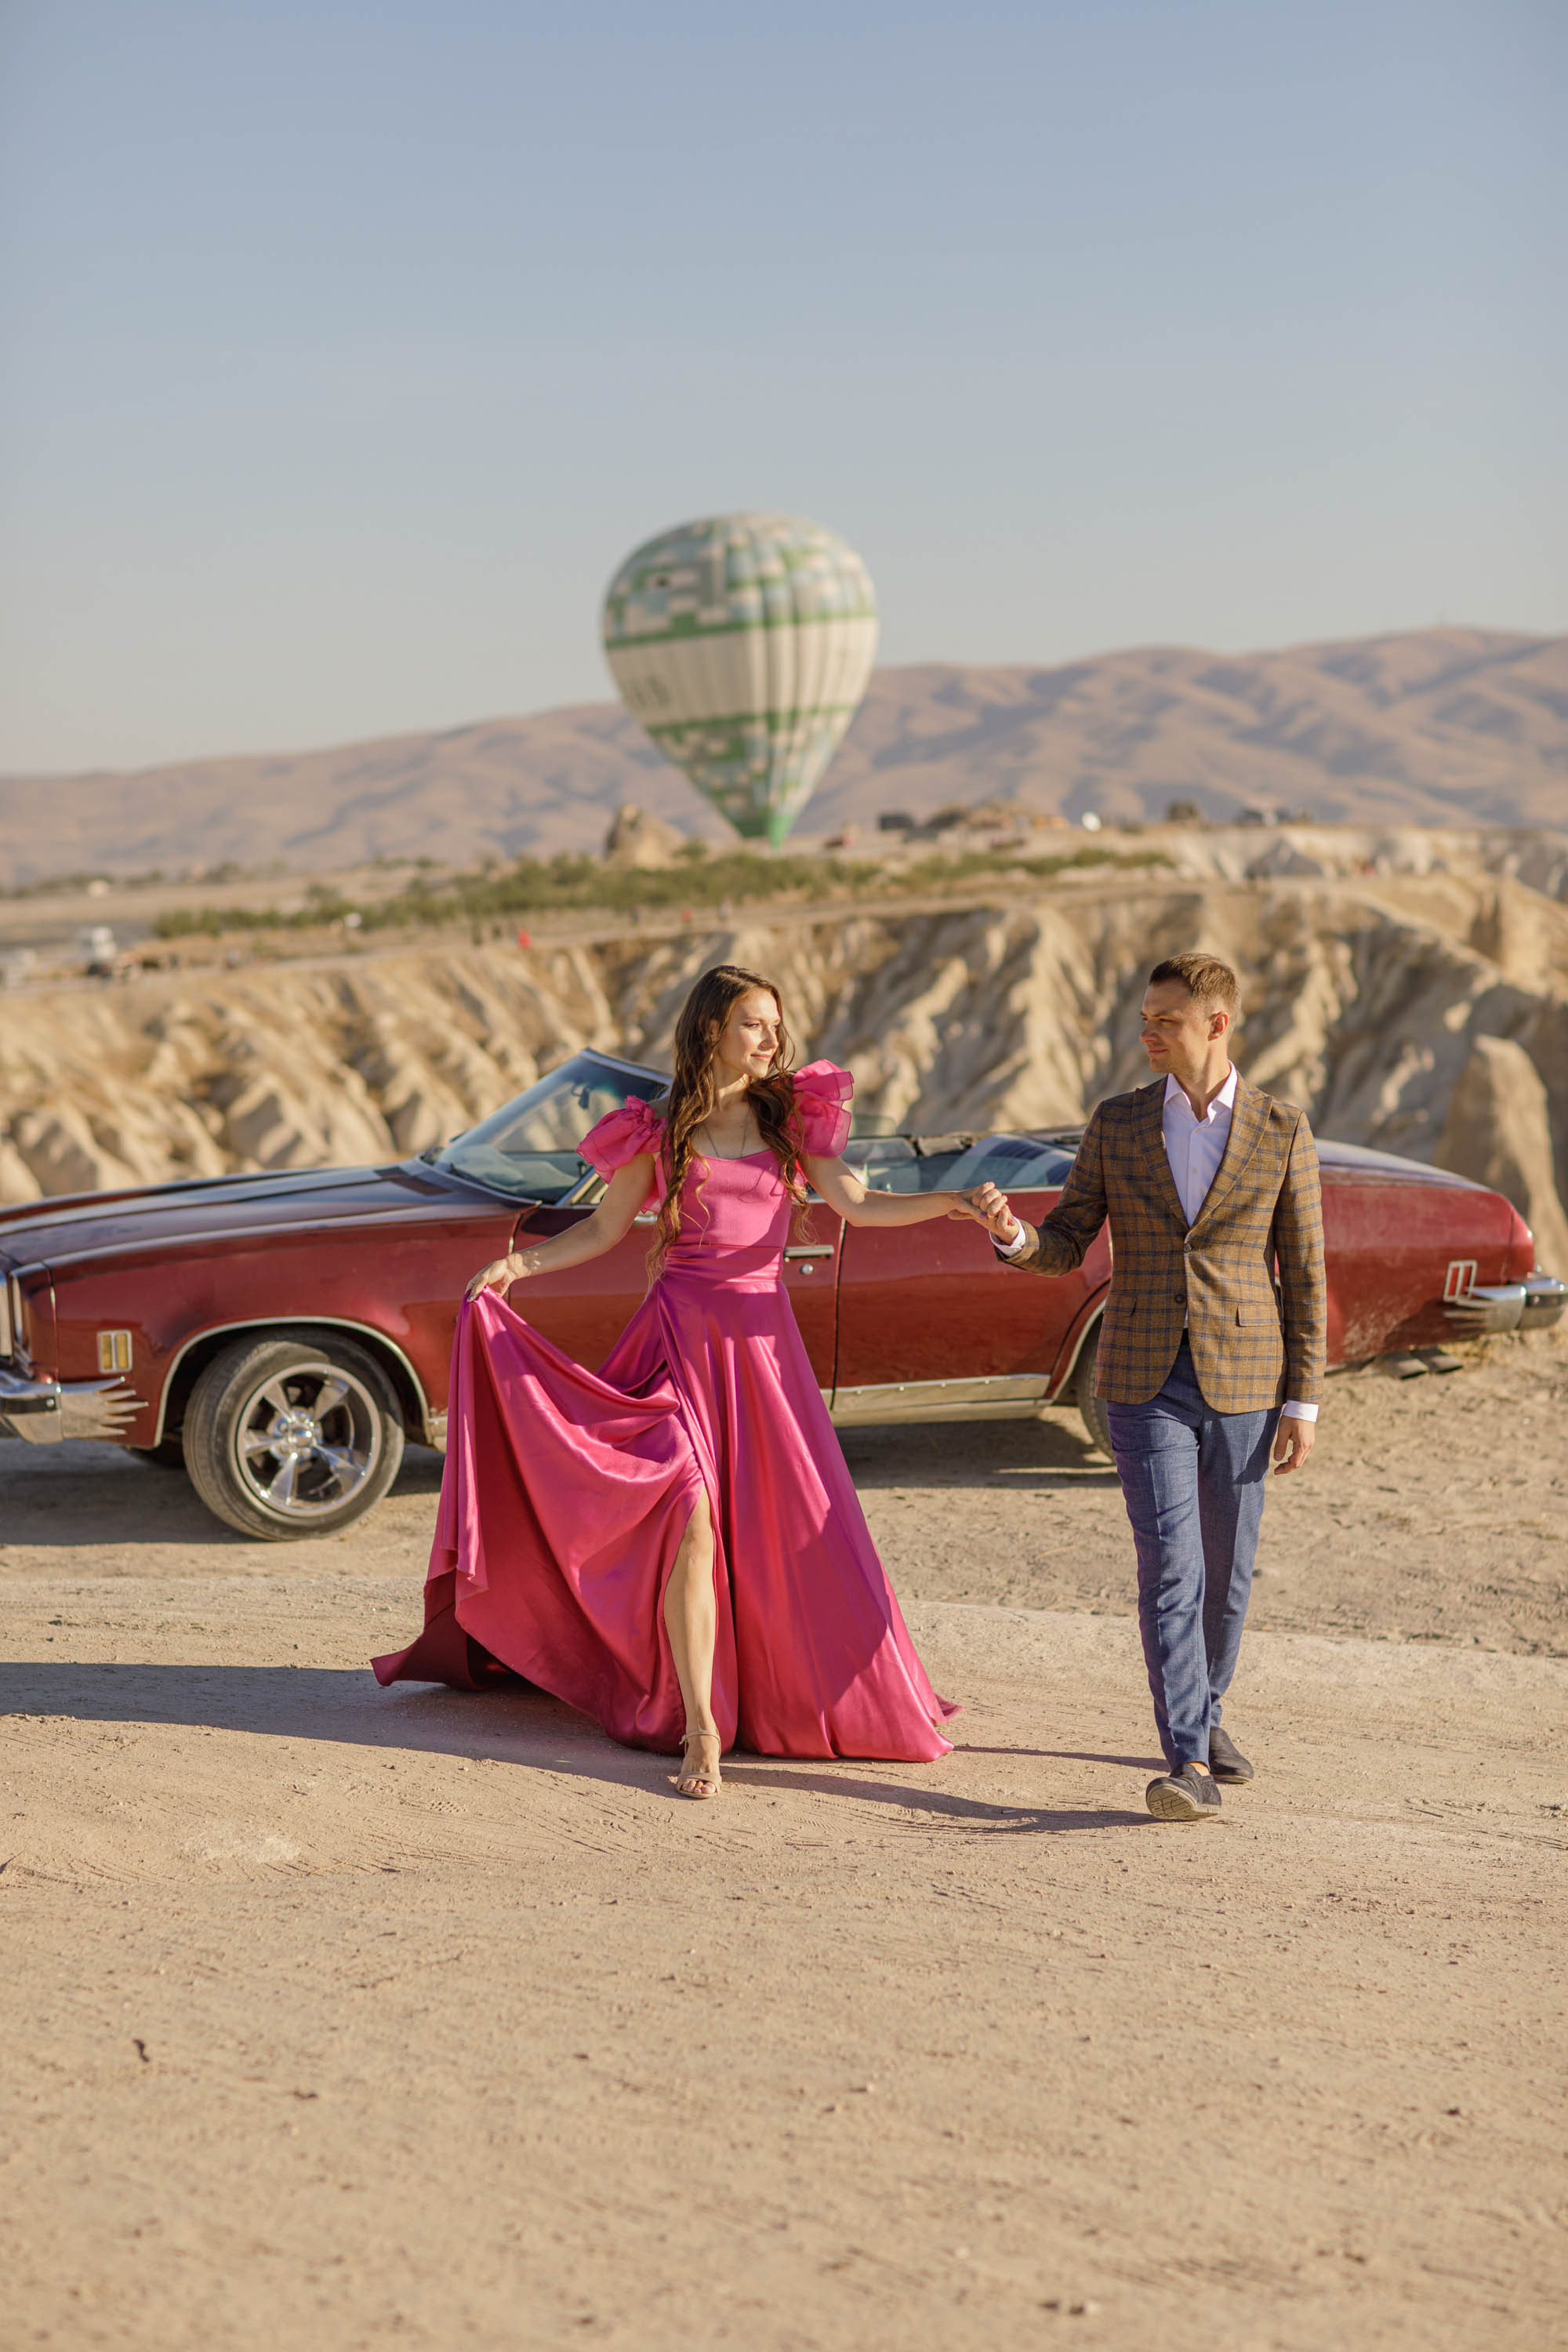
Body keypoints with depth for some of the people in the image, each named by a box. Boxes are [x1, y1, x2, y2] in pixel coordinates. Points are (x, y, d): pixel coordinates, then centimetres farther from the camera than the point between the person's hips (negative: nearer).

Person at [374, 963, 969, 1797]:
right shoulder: (660, 1129, 3)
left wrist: (950, 1202, -15)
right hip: (682, 1329, -3)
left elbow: (855, 1203, -2)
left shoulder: (791, 1117, 8)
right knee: (691, 1519, -14)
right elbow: (603, 1228, 9)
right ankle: (700, 1728, -11)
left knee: (793, 1530, 5)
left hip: (763, 1336, 3)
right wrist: (519, 1265, -3)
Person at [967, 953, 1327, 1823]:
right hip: (1145, 1382, 0)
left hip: (1242, 1382, 1)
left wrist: (1303, 1401, -2)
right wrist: (1012, 1233, -20)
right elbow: (1065, 1245, 4)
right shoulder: (1117, 1124, 2)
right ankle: (1190, 1764, -12)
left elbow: (1303, 1276, 1)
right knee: (1170, 1566, -11)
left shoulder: (1282, 1130, -1)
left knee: (1225, 1569, 11)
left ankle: (1204, 1713, 34)